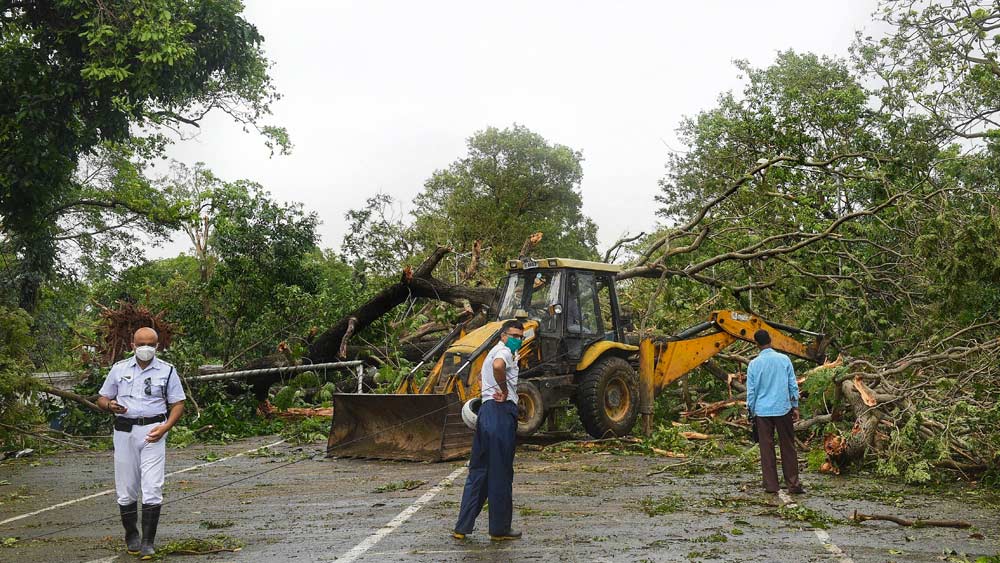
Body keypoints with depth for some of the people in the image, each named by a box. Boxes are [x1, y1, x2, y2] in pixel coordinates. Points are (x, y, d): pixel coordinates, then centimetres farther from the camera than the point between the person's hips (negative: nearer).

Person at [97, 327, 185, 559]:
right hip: (125, 432, 2)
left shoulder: (167, 371, 4)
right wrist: (110, 405, -11)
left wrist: (165, 427, -12)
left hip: (153, 432, -2)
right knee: (126, 490, 7)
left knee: (152, 489, -8)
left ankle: (148, 541, -2)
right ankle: (131, 535, 24)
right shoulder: (119, 368, 9)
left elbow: (178, 404, 4)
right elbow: (102, 398, 14)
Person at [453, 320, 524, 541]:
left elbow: (481, 376, 44)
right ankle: (500, 529, 5)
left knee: (479, 471, 12)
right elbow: (498, 366, -32)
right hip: (502, 411, -10)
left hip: (486, 410, 10)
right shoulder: (504, 351, -7)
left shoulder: (493, 352, 25)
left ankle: (462, 527, 12)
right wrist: (504, 390, -18)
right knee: (501, 473, -2)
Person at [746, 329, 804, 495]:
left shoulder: (754, 364, -5)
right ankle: (793, 484, 10)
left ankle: (771, 485, 8)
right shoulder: (784, 359, -3)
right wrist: (795, 406, 11)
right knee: (788, 447, 9)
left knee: (766, 448, 6)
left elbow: (751, 391, 0)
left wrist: (751, 412, 11)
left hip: (762, 411, -1)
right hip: (783, 409, 1)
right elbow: (793, 385, 1)